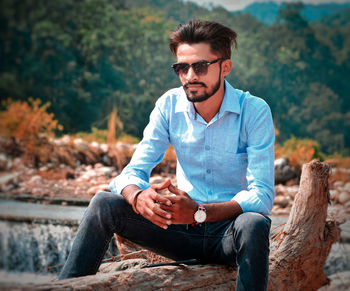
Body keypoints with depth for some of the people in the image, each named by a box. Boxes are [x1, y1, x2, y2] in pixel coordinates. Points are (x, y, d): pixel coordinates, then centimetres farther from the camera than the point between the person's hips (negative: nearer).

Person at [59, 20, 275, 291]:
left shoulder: (255, 111, -12)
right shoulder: (170, 105, -1)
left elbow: (263, 195, -20)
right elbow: (133, 171, -5)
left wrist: (199, 213, -35)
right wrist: (138, 197, -31)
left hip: (229, 233, -3)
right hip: (183, 231, 3)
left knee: (254, 224, -38)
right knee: (104, 203, -16)